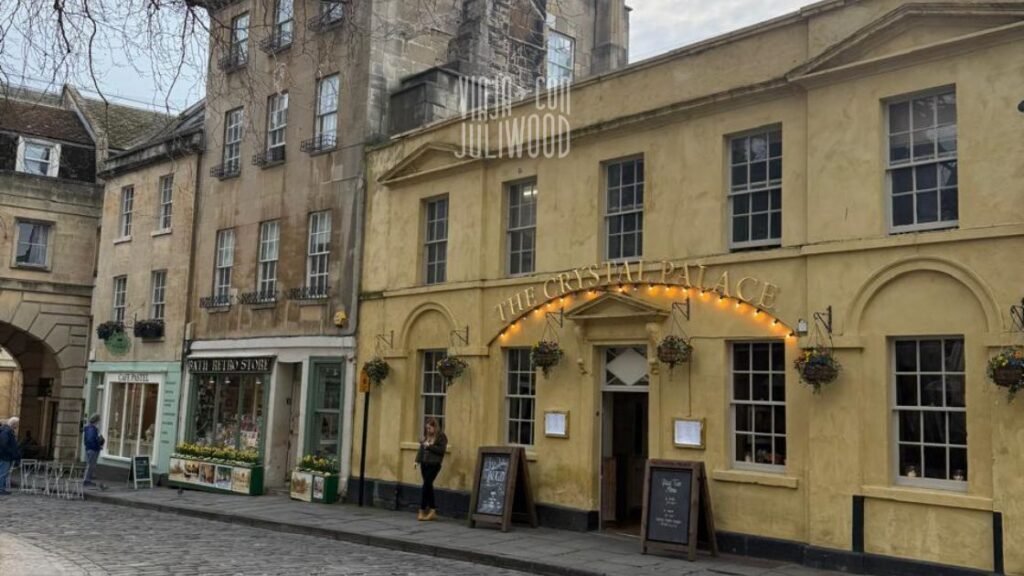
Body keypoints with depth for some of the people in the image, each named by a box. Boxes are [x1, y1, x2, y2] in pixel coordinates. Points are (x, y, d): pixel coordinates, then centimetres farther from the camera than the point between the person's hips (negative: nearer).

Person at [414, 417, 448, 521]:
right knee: (428, 486, 9)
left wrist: (429, 446, -17)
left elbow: (442, 450, -14)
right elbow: (421, 449, 17)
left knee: (426, 486, -9)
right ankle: (432, 510, 17)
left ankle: (422, 510, -4)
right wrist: (417, 460, 8)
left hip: (434, 464, -7)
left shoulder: (441, 436, -6)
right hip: (424, 463, 7)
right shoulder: (426, 436, 13)